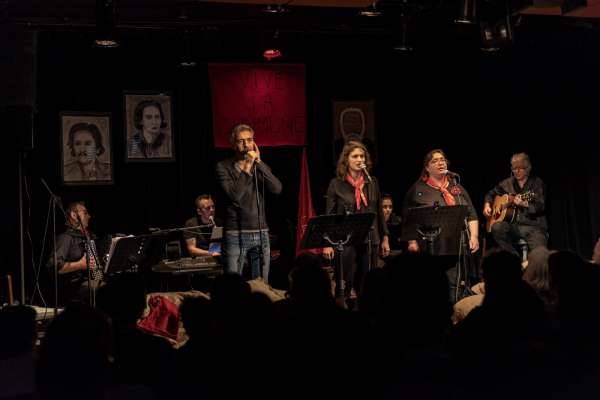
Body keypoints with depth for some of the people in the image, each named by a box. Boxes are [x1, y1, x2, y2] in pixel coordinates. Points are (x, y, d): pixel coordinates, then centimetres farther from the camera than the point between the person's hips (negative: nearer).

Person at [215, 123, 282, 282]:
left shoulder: (261, 166, 12)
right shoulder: (224, 167, -1)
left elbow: (277, 189, -6)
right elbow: (234, 195, -15)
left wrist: (259, 162, -10)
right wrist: (246, 170, -13)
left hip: (260, 234, 4)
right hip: (235, 235, -4)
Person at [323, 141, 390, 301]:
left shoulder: (372, 182, 8)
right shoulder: (336, 184, -1)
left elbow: (379, 212, 13)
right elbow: (329, 215, -1)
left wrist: (385, 238, 11)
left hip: (370, 240, 3)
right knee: (345, 285, -1)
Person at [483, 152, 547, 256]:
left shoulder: (537, 183, 0)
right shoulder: (508, 183, 13)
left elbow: (540, 207, -12)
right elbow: (492, 193, 28)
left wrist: (524, 204, -30)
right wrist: (487, 205, 7)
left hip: (534, 226, -4)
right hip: (513, 225, 4)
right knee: (496, 227, -29)